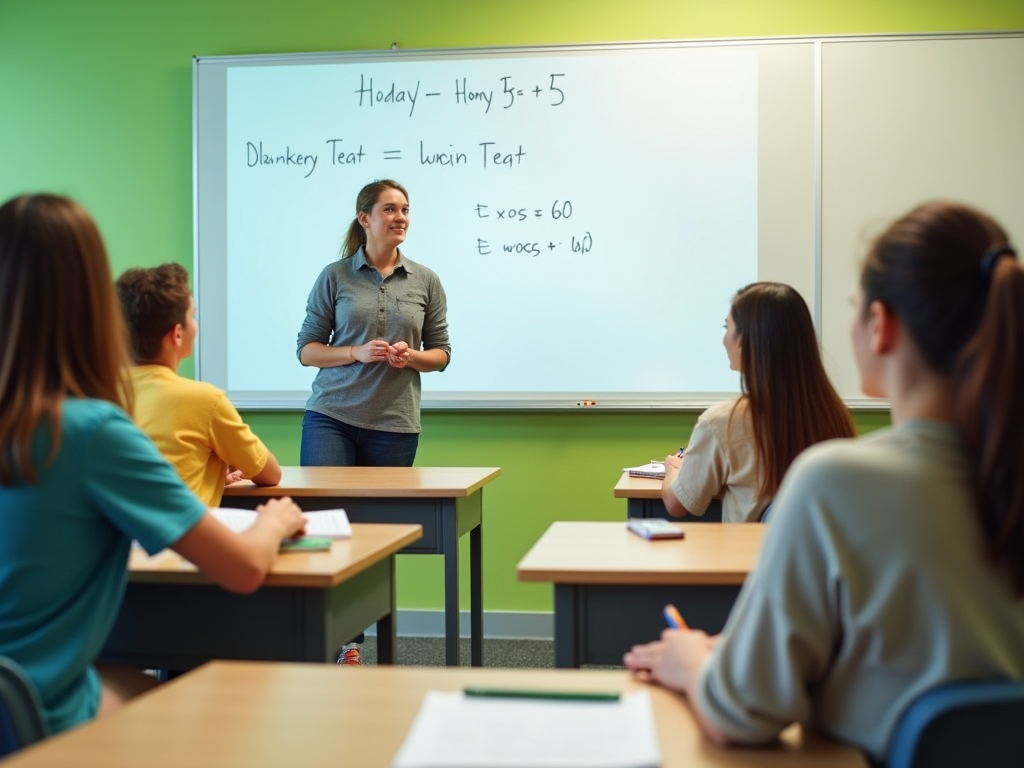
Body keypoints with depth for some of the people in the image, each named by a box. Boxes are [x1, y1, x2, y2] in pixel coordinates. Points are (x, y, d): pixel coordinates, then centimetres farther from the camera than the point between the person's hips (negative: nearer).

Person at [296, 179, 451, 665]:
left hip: (394, 424, 1)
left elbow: (441, 353, 13)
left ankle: (350, 642, 16)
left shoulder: (425, 281, 9)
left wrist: (411, 356, -9)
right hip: (331, 415, -1)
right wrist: (358, 353, -12)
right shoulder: (335, 277, 4)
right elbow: (307, 348, 5)